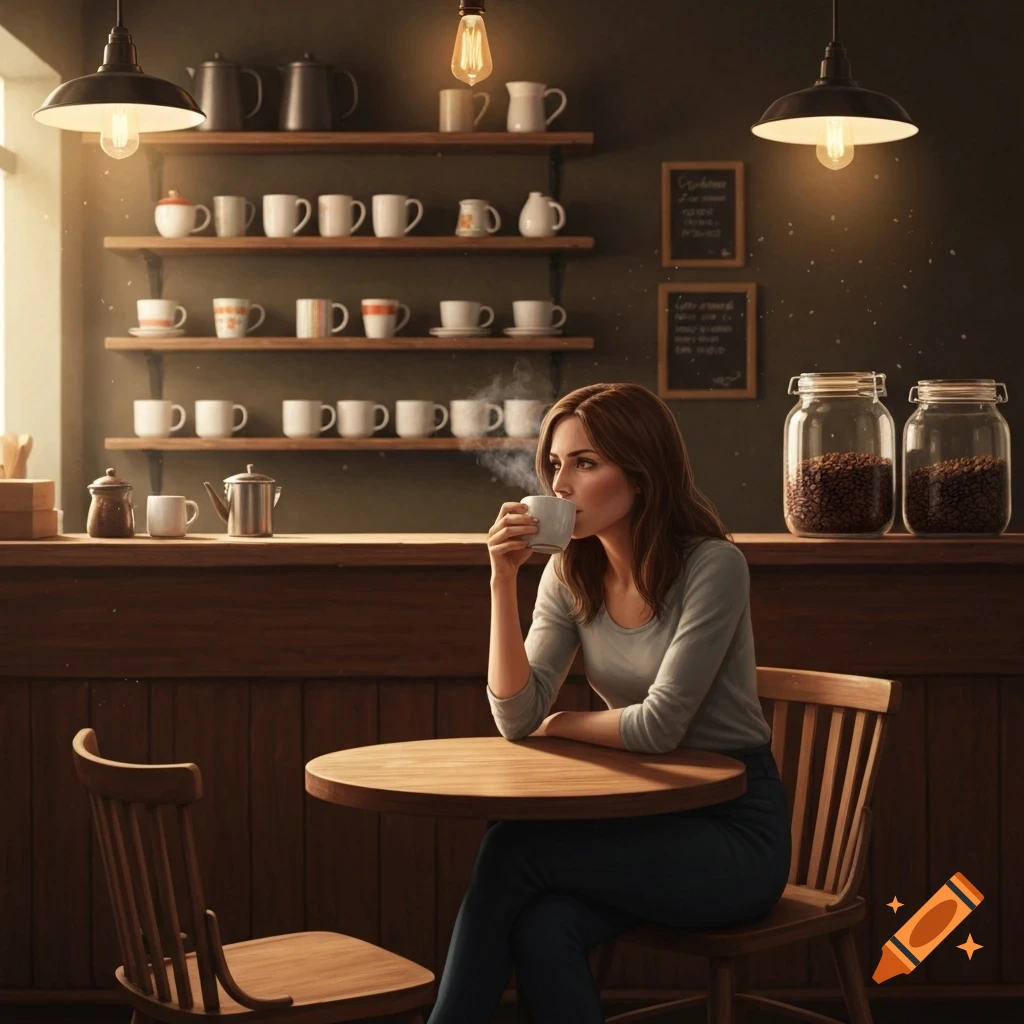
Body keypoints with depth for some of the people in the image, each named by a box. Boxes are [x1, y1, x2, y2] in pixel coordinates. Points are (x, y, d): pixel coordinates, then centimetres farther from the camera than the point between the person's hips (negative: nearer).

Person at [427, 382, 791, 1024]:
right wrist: (504, 580, -15)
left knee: (515, 848, -23)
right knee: (542, 931, -26)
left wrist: (561, 725, -2)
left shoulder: (713, 567, -16)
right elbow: (517, 718, -7)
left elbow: (659, 726, -19)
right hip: (644, 816, 5)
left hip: (732, 828, -5)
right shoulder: (570, 575, 2)